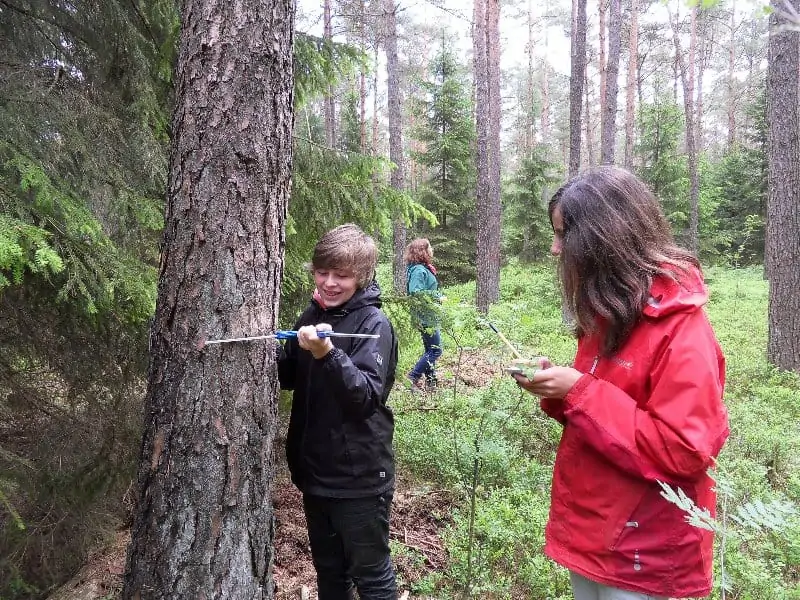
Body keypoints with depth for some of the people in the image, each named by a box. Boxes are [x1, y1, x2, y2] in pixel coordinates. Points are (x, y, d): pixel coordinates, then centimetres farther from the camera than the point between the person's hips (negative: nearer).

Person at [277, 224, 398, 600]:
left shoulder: (375, 324, -16)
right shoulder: (312, 316, 4)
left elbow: (366, 396, -25)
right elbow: (288, 377, 12)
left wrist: (328, 354, -38)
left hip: (359, 478, -6)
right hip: (315, 472, 7)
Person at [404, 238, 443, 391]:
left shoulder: (424, 268, 12)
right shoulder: (419, 270, -19)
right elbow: (416, 292, -29)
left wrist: (437, 296, 7)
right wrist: (437, 297, -21)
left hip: (428, 316, 11)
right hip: (425, 316, -11)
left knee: (430, 349, 17)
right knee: (435, 350, -5)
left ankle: (431, 381, 26)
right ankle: (412, 377, -3)